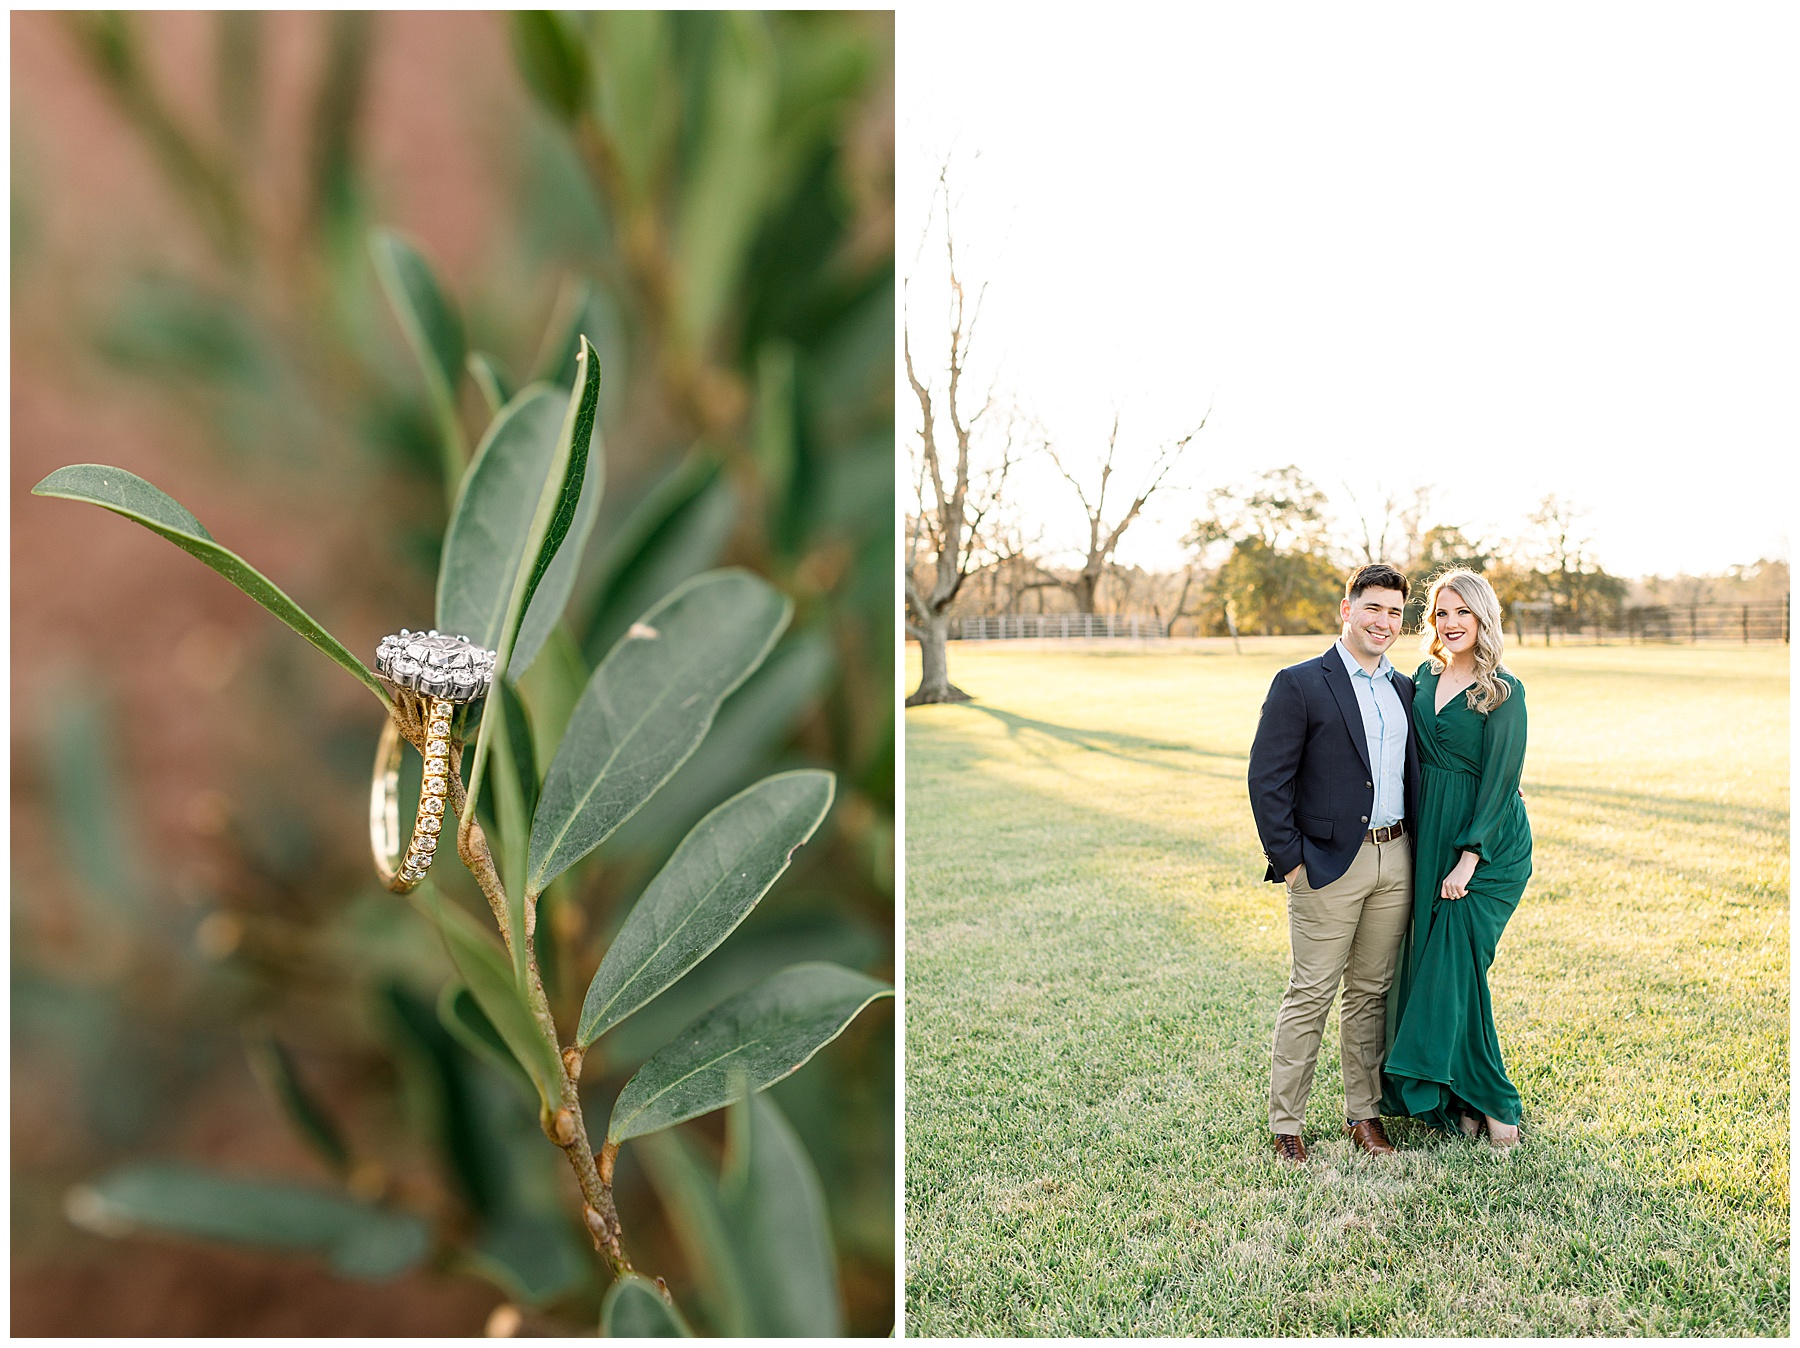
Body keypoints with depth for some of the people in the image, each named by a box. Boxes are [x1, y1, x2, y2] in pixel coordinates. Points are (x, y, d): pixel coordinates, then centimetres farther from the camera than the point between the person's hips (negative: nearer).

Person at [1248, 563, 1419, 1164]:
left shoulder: (1404, 688, 13)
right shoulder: (1299, 685, -7)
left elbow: (1412, 775, 19)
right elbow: (1267, 780, -10)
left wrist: (1419, 854, 11)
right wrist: (1288, 860, -12)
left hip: (1396, 863, 6)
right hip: (1329, 865, -6)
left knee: (1371, 992, 14)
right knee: (1310, 996, -1)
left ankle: (1364, 1112, 26)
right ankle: (1285, 1125, 10)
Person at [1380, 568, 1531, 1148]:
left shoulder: (1503, 691, -9)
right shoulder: (1424, 677, 8)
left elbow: (1501, 779, -12)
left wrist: (1468, 858, -16)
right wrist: (1422, 843, 9)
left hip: (1489, 844, -6)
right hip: (1429, 835, 6)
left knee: (1455, 963, -9)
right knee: (1430, 962, 5)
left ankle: (1486, 1099, 6)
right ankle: (1463, 1100, 17)